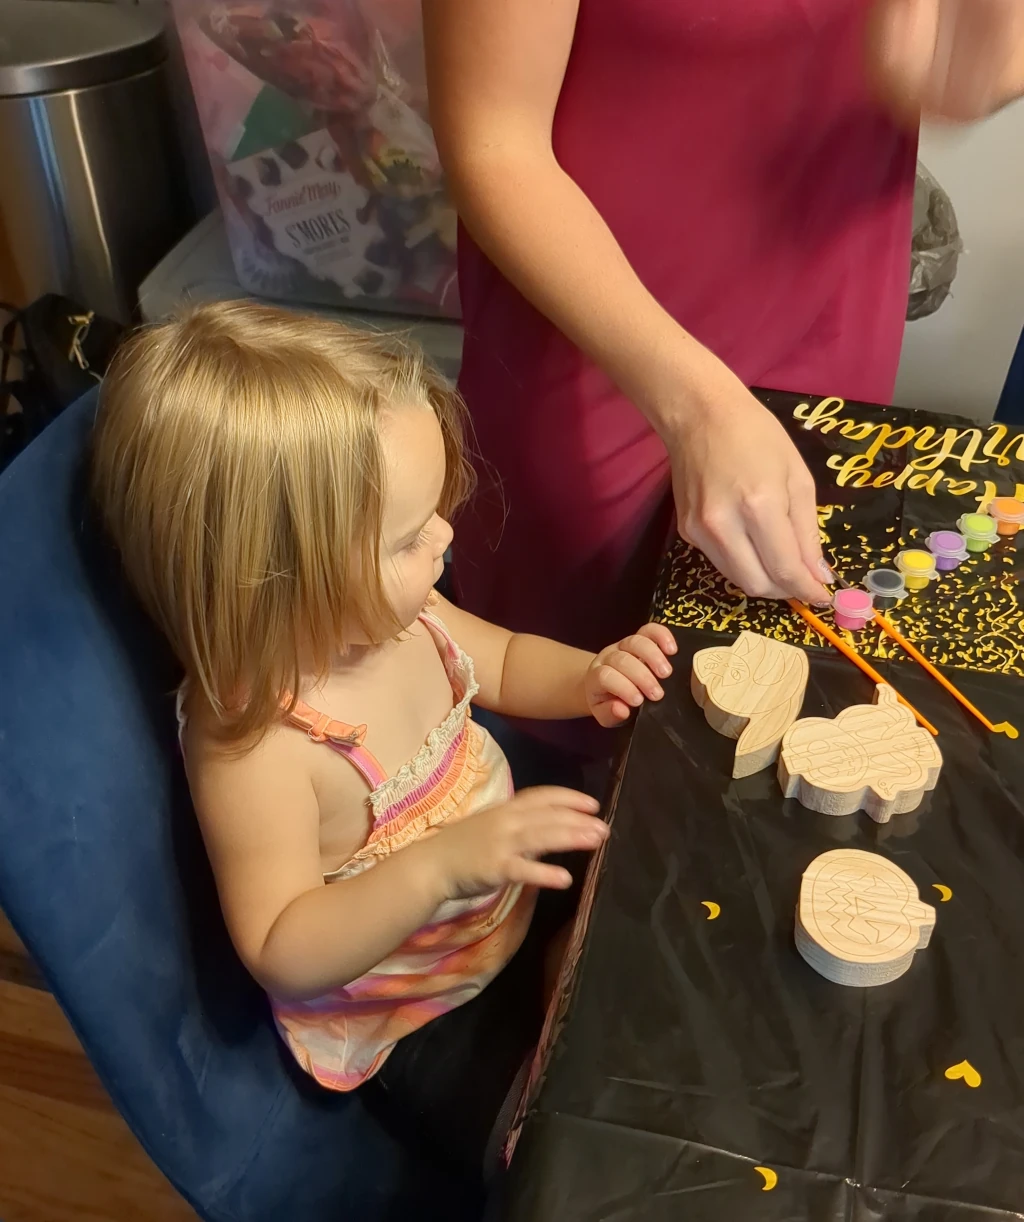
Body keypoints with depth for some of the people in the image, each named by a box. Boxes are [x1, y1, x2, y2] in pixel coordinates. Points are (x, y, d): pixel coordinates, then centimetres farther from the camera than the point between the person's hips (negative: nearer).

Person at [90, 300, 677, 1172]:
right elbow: (282, 956, -31)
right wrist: (440, 866, -43)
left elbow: (502, 660, 4)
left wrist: (585, 679, -16)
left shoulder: (385, 609, -15)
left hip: (515, 911, 7)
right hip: (420, 1027, -6)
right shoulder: (251, 743, -36)